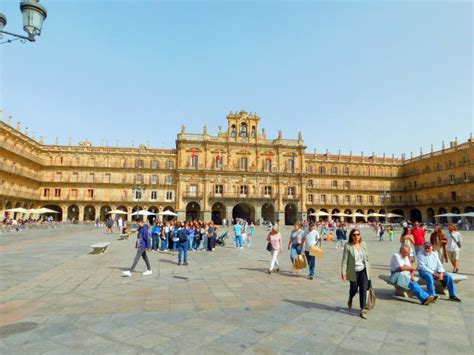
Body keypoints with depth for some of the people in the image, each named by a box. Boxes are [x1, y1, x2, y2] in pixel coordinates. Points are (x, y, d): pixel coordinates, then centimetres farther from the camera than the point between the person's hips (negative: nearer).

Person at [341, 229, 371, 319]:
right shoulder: (348, 246, -11)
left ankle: (363, 310, 7)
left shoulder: (363, 244, 1)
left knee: (363, 290, -3)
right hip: (353, 272, -2)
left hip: (363, 271, 2)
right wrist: (343, 272, -17)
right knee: (354, 289, 12)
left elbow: (367, 257, 10)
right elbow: (344, 260, -12)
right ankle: (350, 300, 45)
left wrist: (368, 269, 11)